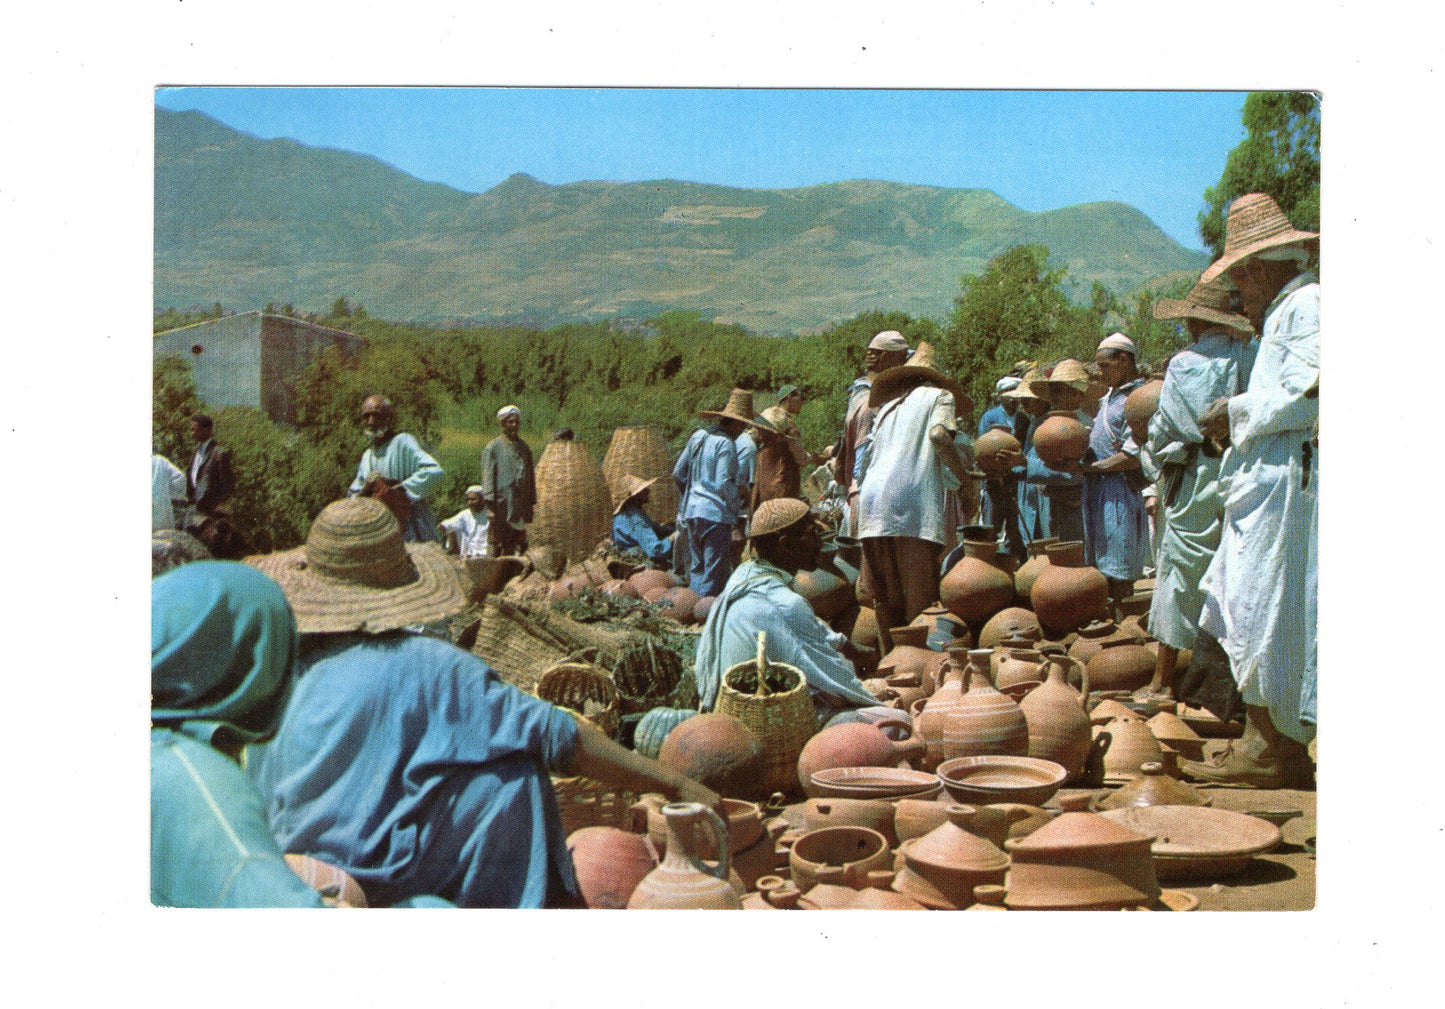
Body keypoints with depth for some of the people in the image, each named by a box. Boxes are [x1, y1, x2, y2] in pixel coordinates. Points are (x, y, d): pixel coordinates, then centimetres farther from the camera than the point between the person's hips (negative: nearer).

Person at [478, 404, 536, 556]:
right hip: (502, 503, -5)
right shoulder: (493, 447, 0)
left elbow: (530, 476, 18)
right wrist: (490, 501, -15)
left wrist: (532, 502, 13)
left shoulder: (525, 448, 16)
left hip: (520, 503, 5)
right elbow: (487, 476, -6)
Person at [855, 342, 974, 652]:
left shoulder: (888, 406, 28)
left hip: (872, 503, 5)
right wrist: (963, 475, 1)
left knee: (886, 598, 10)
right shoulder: (938, 395, 14)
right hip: (913, 502, -5)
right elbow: (938, 434, -8)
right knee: (921, 596, -5)